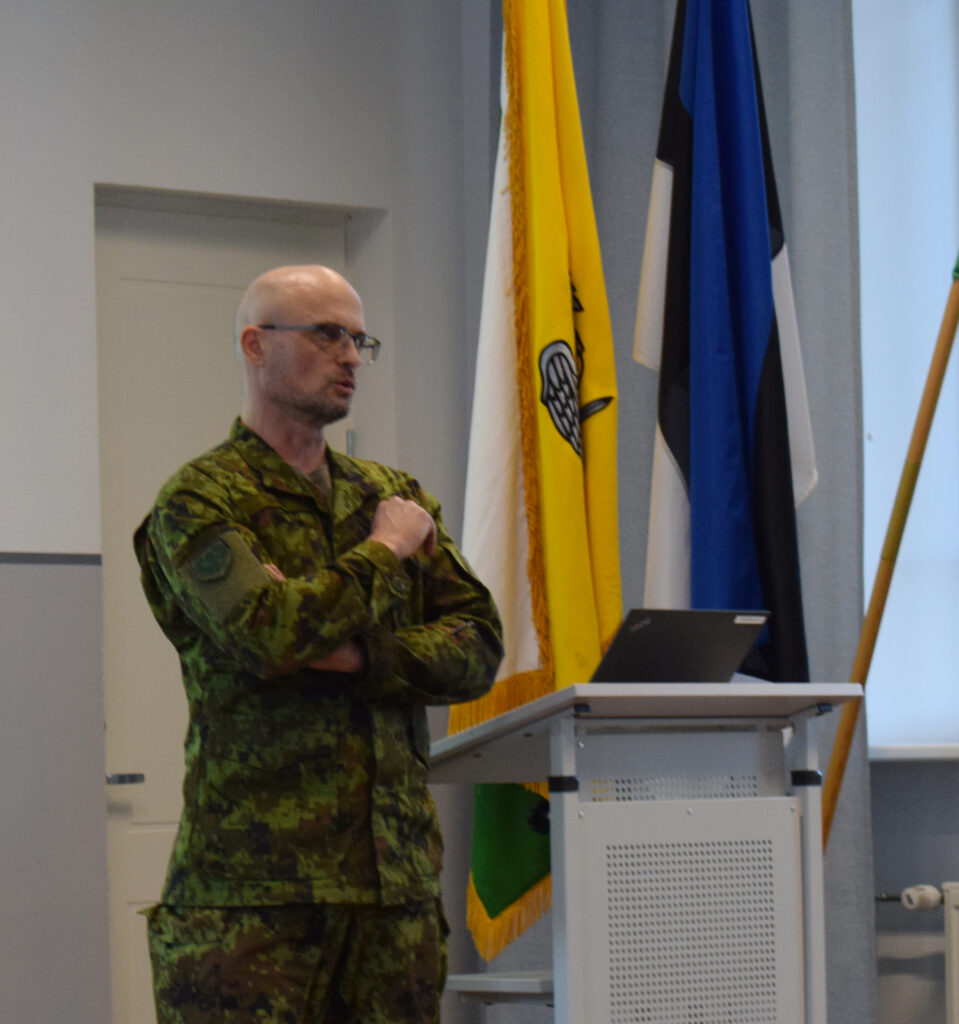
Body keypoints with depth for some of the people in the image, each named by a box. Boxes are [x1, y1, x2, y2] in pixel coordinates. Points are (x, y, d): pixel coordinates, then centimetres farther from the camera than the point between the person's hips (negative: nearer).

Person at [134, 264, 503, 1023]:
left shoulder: (396, 496, 19)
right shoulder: (200, 500, -1)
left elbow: (478, 648, 8)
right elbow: (269, 632, -19)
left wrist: (356, 655, -10)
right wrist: (386, 548, -4)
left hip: (396, 872, 6)